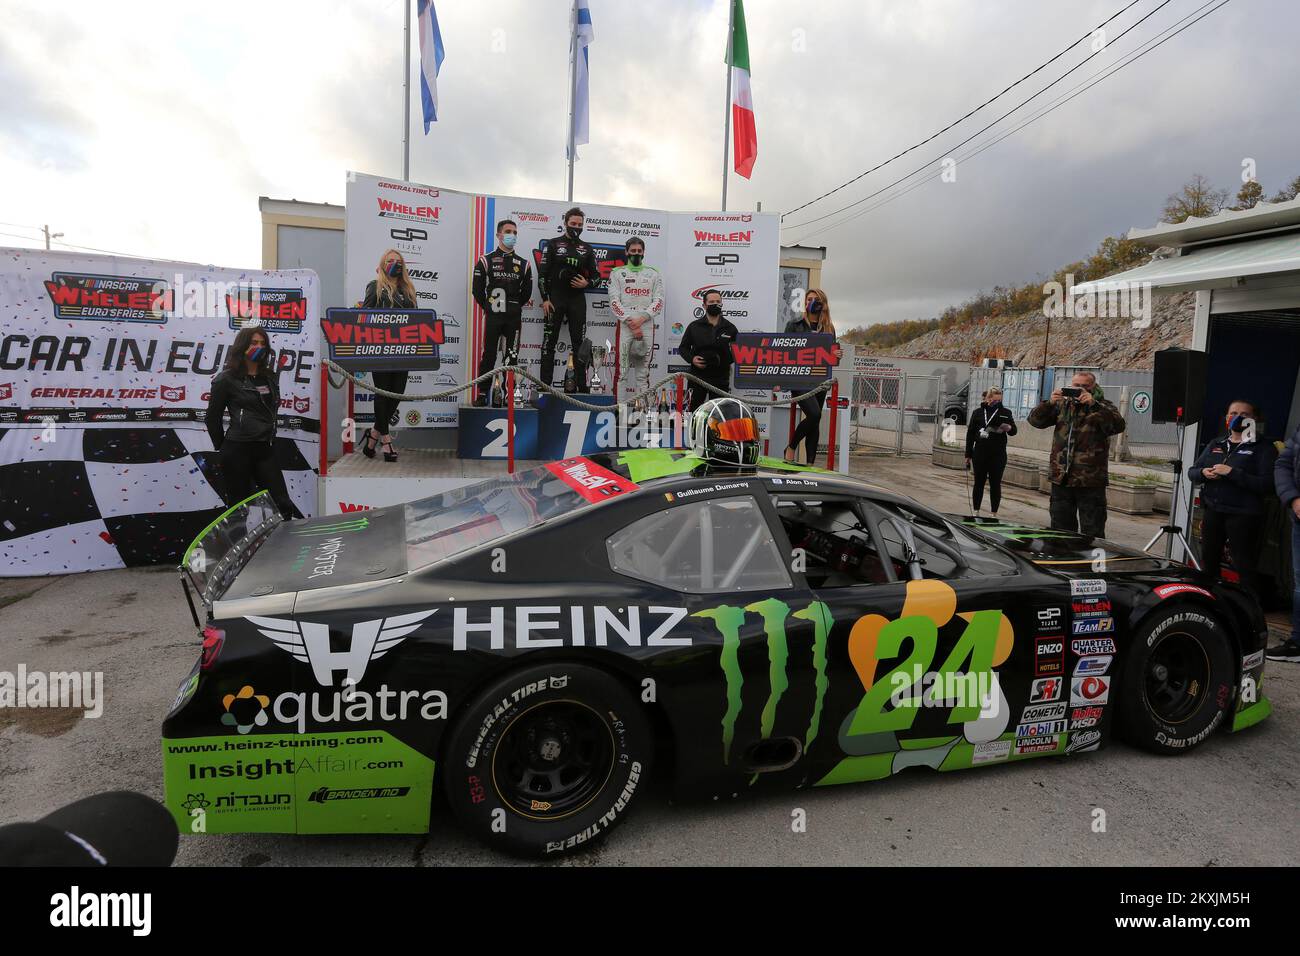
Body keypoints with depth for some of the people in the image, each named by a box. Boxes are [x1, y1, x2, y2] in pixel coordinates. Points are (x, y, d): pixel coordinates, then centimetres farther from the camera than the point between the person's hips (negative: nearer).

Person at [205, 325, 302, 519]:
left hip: (265, 450, 5)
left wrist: (268, 439, 15)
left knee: (282, 503, 0)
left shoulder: (269, 378, 12)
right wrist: (221, 447, 7)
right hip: (238, 451, -5)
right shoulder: (227, 379, -4)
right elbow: (212, 417, 1)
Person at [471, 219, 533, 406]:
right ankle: (482, 395, 4)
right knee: (488, 355, -2)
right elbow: (478, 289, 2)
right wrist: (488, 307, 3)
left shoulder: (523, 264, 10)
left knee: (512, 356, 4)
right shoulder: (486, 261, 2)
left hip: (514, 318, 3)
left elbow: (527, 292, 14)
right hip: (493, 317, -3)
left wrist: (515, 307, 9)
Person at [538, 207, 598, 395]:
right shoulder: (553, 244, 4)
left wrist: (587, 283, -8)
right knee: (549, 343, -1)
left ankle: (581, 385, 5)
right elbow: (542, 273, 0)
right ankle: (544, 385, 2)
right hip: (555, 298, -2)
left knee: (579, 343, 1)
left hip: (577, 300, 2)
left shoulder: (587, 249, 12)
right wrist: (545, 299, -8)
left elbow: (595, 275, 15)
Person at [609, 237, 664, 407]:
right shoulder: (617, 273, 9)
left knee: (643, 370, 2)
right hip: (624, 326, -1)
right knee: (623, 368, -6)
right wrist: (631, 323, -10)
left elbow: (658, 301, 4)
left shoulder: (654, 273, 14)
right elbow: (614, 302, -1)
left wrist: (641, 318, -10)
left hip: (647, 326, 1)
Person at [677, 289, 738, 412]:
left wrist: (725, 359, -10)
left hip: (720, 379, 1)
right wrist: (692, 359, -11)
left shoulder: (730, 328, 6)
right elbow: (683, 348, 10)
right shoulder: (694, 326, 4)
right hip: (698, 377, -1)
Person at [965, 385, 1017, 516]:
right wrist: (968, 455, 3)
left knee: (996, 484, 3)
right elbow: (970, 434, 6)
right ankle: (976, 512, 14)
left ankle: (994, 514, 9)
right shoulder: (978, 412, 4)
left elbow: (1014, 431, 8)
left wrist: (1009, 428, -18)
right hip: (980, 455, 0)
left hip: (998, 456, 0)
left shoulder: (1006, 412, 4)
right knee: (979, 483, 6)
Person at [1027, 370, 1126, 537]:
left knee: (1093, 535, 0)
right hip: (1061, 480, 4)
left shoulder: (1103, 407, 1)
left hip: (1091, 482, -4)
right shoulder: (1062, 405, 11)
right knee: (1061, 531, 14)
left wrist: (1094, 404, -24)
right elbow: (1035, 420, 4)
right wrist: (1050, 403, -13)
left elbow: (1118, 426, -16)